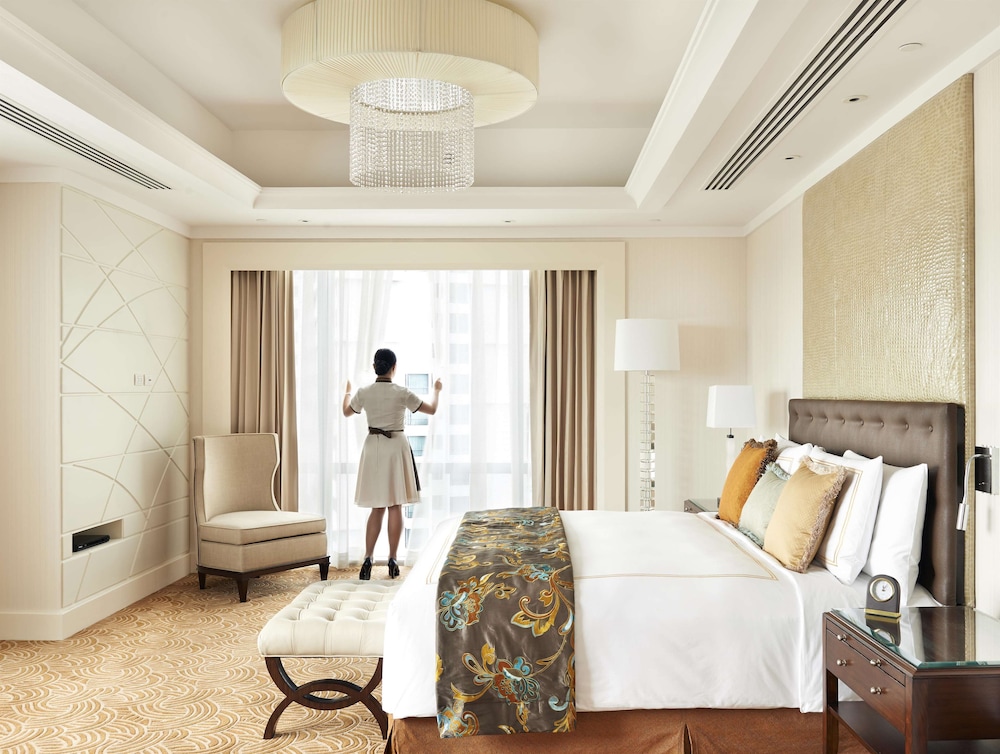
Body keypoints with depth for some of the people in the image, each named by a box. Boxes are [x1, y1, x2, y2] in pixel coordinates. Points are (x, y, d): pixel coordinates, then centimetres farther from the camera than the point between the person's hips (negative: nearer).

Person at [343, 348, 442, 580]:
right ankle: (392, 560, 8)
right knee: (395, 506, 4)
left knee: (377, 507, 8)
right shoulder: (402, 392, -9)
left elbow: (347, 412, 17)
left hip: (373, 448, 2)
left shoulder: (364, 392, -3)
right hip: (396, 447, -2)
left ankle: (368, 559, -2)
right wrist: (436, 390, 21)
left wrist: (347, 391, 36)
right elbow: (432, 409, 2)